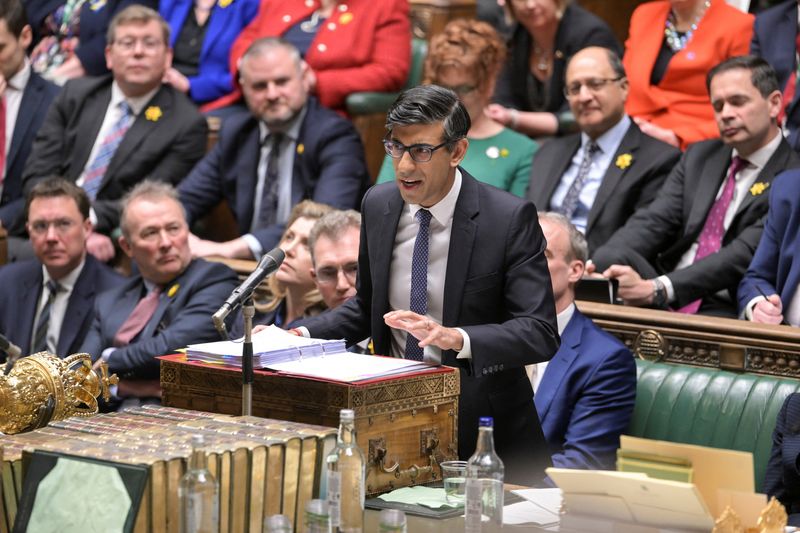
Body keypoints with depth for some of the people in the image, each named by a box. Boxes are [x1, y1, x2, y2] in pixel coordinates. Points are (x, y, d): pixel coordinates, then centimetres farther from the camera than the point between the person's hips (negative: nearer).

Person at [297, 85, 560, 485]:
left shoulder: (509, 218, -10)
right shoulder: (378, 205, 6)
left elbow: (540, 332, -15)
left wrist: (457, 338, -30)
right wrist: (304, 333, 3)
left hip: (482, 426, -3)